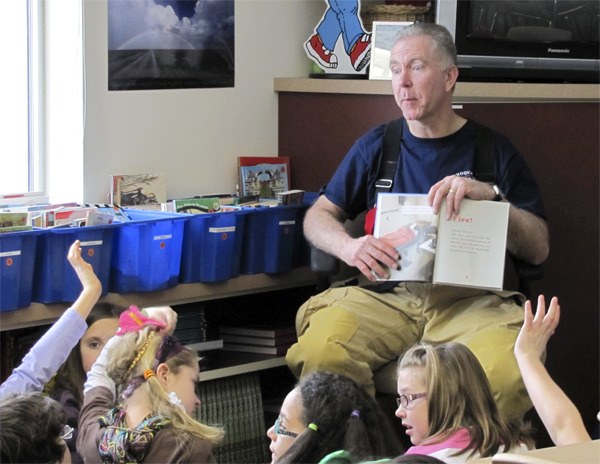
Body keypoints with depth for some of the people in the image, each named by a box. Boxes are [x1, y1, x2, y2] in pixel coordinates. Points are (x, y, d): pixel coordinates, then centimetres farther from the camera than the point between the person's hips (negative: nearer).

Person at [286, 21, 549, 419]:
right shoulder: (377, 145, 18)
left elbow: (538, 250, 6)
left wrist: (491, 195, -12)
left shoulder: (494, 150, 12)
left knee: (505, 372, -36)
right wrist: (348, 247, -6)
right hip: (388, 295, 2)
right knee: (320, 350, -31)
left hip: (472, 300, -2)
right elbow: (318, 216, 18)